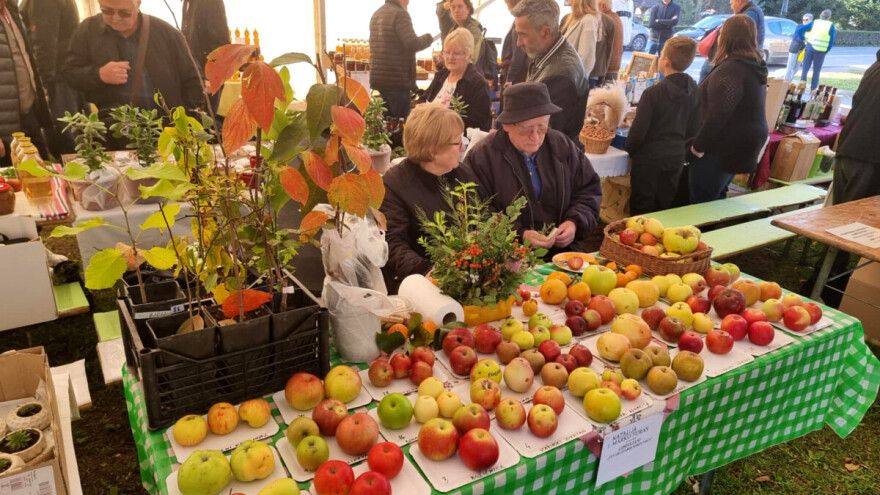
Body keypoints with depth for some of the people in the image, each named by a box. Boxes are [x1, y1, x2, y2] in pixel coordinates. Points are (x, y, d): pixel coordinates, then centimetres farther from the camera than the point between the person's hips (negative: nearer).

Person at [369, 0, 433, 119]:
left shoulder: (376, 14, 15)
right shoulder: (400, 14, -11)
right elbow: (412, 44, -22)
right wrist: (427, 38, -3)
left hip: (378, 77, 8)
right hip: (397, 79, -8)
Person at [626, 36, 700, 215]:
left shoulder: (653, 93, -19)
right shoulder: (694, 91, 0)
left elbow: (638, 130, -17)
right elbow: (694, 128, 7)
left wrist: (629, 150, 0)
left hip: (650, 157, -6)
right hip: (676, 157, 6)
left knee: (641, 208, 6)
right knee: (665, 205, 16)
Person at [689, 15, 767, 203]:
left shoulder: (730, 69, -21)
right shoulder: (755, 65, 11)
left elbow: (718, 114, -27)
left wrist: (698, 145, -19)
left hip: (724, 146, -10)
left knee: (702, 203, 0)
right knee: (717, 198, 22)